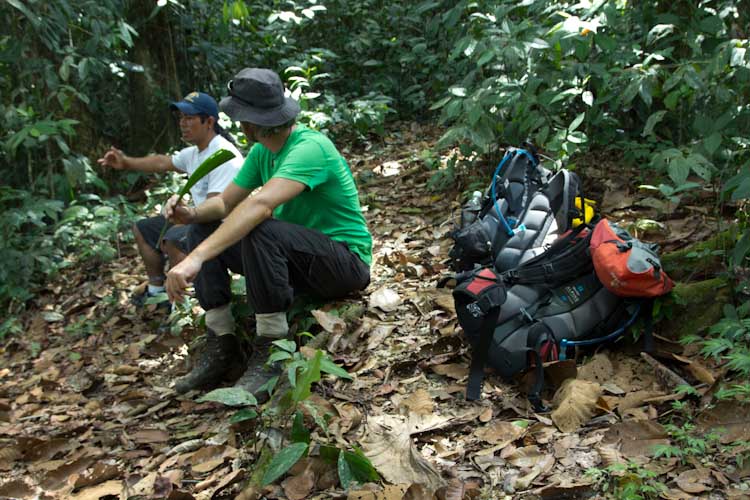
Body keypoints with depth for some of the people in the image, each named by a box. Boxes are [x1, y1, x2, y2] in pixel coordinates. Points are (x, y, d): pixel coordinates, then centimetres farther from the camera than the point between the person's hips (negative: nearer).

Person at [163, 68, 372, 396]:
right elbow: (225, 203, 6)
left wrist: (197, 258, -46)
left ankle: (271, 351, -23)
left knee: (262, 230, -35)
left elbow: (260, 205, -38)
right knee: (204, 229, 1)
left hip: (346, 261, -9)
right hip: (298, 259, 9)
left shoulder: (310, 147, -24)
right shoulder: (261, 152, 3)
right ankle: (221, 344, -4)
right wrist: (193, 213, -18)